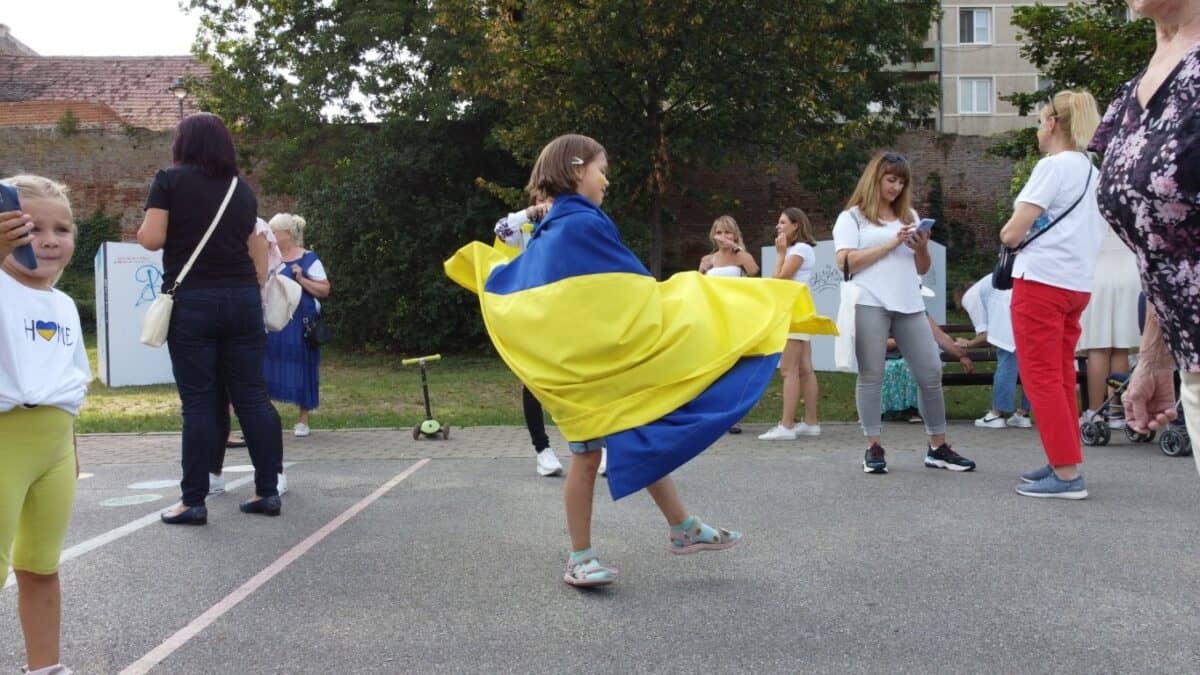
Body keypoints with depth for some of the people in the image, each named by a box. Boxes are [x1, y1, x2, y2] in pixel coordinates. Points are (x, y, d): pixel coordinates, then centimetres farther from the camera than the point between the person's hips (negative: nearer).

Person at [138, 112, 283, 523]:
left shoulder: (170, 180, 0)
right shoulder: (242, 188, 13)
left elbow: (152, 238, -7)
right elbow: (258, 252, 12)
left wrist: (140, 232, 14)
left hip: (193, 300, -4)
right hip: (242, 299, 4)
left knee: (198, 401, -2)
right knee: (252, 395, 6)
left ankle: (194, 501, 3)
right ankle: (268, 491, 9)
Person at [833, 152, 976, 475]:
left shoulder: (909, 216, 22)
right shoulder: (852, 217, 6)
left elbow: (922, 269, 23)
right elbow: (845, 262, -8)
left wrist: (921, 247, 1)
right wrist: (891, 244, -9)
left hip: (909, 304, 5)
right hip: (870, 304, -5)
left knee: (931, 373, 1)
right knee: (871, 375, -4)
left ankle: (938, 447, 11)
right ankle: (873, 448, 3)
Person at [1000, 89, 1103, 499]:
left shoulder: (1053, 165, -11)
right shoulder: (1092, 171, 14)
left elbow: (1012, 232, -15)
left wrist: (1009, 234, 7)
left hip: (1041, 280, -8)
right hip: (1076, 282, 8)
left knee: (1041, 377, -5)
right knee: (1061, 377, 14)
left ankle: (1067, 474, -6)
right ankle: (1065, 464, 19)